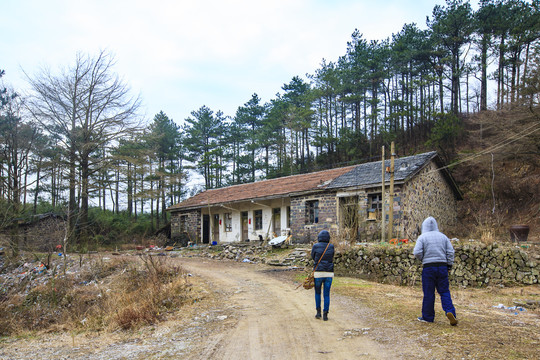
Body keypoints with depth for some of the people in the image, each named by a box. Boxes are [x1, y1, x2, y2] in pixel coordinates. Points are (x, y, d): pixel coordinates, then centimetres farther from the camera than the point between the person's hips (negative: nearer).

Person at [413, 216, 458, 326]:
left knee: (428, 293, 4)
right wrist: (449, 265, 10)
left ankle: (427, 317, 13)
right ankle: (450, 311, -8)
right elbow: (450, 252, 5)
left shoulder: (422, 237, -4)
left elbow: (417, 252, -13)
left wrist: (423, 259, 5)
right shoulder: (443, 236, 8)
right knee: (444, 291, 10)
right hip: (442, 266, 3)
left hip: (428, 267, -3)